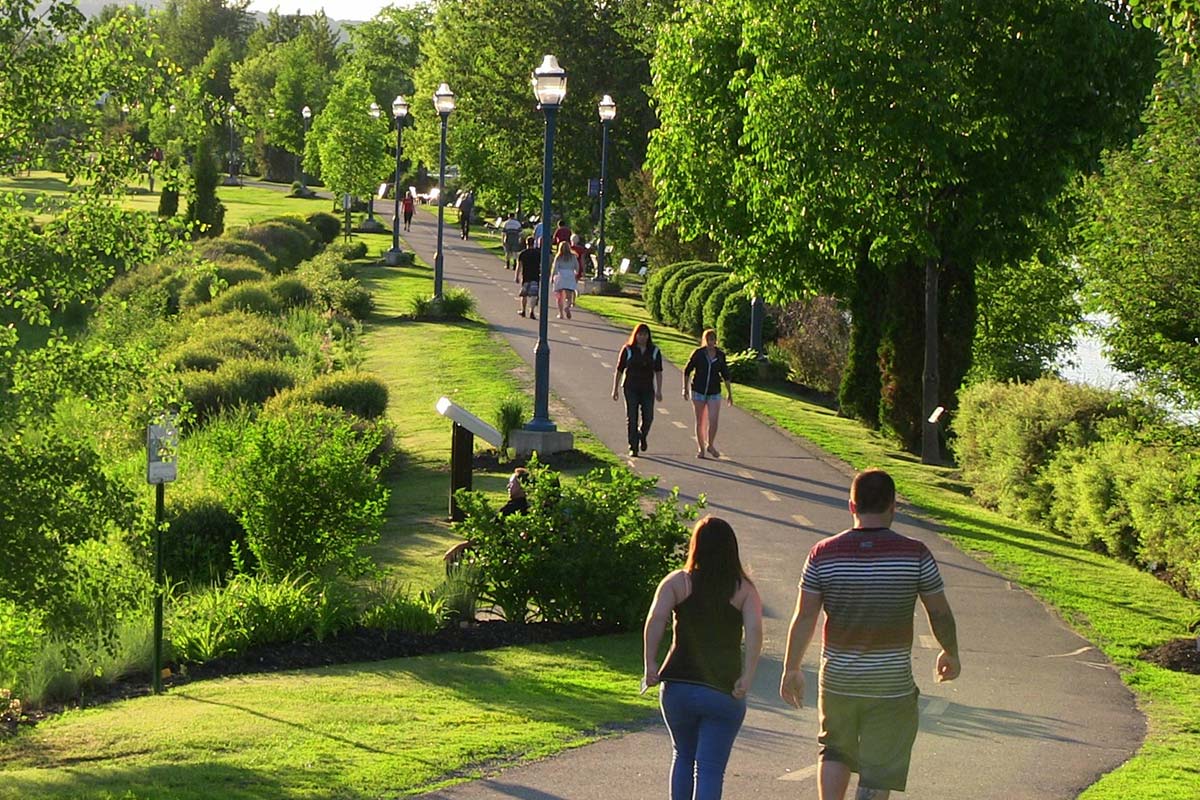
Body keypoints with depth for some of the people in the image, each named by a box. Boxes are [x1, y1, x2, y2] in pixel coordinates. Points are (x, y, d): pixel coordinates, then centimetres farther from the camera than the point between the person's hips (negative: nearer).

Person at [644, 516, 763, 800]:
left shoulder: (677, 582, 2)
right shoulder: (744, 590, 2)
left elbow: (655, 619, -13)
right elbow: (754, 630, -14)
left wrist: (650, 664, -13)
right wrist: (747, 678, -15)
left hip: (677, 687, 1)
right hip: (724, 692, -1)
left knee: (683, 756, 23)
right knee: (710, 768, 0)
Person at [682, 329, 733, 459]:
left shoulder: (720, 355, 2)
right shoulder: (698, 353, -4)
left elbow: (726, 375, 10)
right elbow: (687, 370, 3)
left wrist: (730, 393, 10)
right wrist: (685, 388, -2)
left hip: (714, 393, 1)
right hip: (698, 391, -1)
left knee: (714, 420, -10)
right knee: (700, 421, 5)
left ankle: (710, 445, 11)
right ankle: (700, 449, 16)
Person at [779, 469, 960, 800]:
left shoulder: (823, 555, -7)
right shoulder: (915, 555, -10)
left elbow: (804, 618, -3)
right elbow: (940, 614, -1)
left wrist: (791, 668, 10)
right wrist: (950, 654, 18)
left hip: (837, 680, 2)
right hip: (891, 685, -2)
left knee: (835, 750, 24)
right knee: (878, 771, 5)